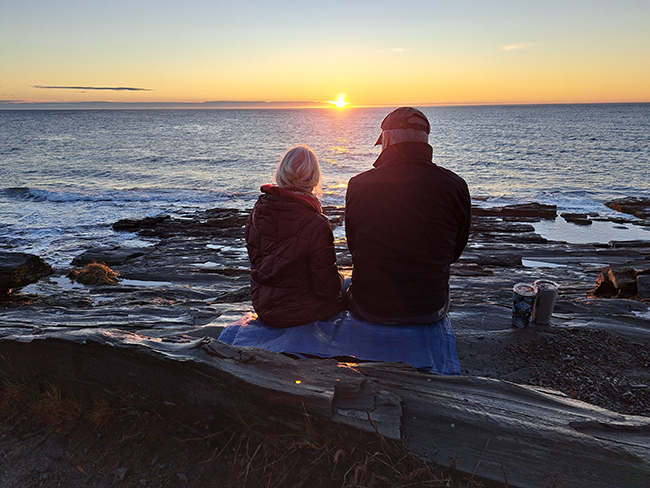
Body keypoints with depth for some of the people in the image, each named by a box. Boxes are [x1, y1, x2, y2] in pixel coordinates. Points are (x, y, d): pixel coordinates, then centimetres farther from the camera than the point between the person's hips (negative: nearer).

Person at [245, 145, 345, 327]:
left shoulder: (257, 211, -8)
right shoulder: (316, 226, -26)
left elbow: (254, 258, 7)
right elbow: (327, 289, -20)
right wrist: (338, 280, 2)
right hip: (298, 313, -6)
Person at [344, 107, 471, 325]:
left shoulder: (358, 185, -13)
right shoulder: (456, 186, -12)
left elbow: (353, 247, 2)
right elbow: (455, 251, 3)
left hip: (370, 308, -1)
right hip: (430, 311, 1)